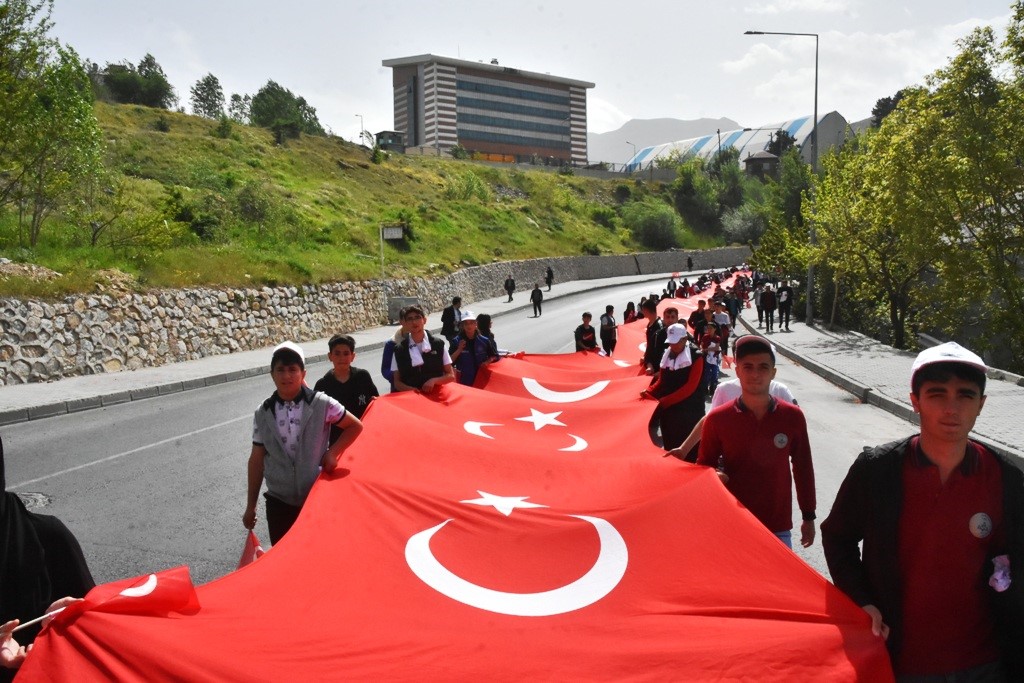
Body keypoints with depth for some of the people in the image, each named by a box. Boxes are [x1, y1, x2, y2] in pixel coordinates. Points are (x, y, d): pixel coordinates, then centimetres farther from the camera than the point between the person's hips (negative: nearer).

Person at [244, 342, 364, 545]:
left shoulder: (321, 404, -9)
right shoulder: (263, 413, -2)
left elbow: (355, 426, 5)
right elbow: (257, 461, 4)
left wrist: (333, 452, -8)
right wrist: (251, 506, 6)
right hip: (279, 501, 2)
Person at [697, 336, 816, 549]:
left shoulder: (793, 417, -3)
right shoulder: (717, 419, -6)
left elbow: (803, 467, 8)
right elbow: (704, 466, 5)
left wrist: (808, 517, 12)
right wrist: (715, 477, -18)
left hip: (778, 527, 1)